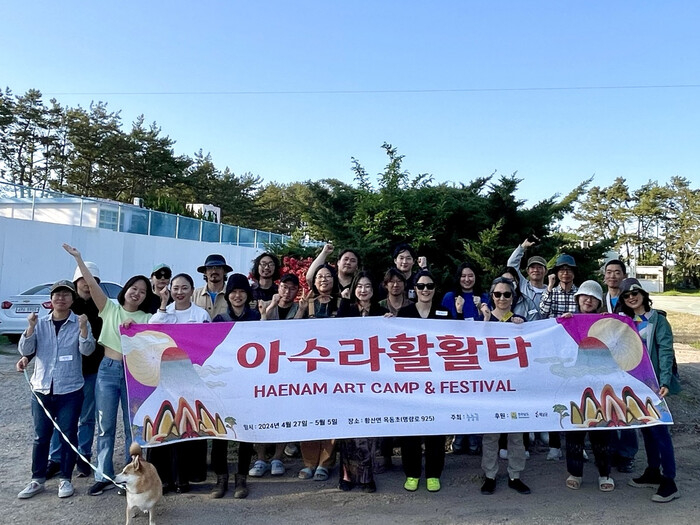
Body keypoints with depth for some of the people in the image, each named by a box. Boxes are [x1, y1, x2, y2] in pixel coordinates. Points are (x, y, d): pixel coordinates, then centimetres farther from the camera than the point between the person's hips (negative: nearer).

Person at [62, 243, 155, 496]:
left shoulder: (147, 319, 3)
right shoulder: (110, 309, 2)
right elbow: (92, 284, -7)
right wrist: (78, 259, -14)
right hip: (107, 370, 0)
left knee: (133, 426, 7)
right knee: (105, 426, 7)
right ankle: (104, 476, 19)